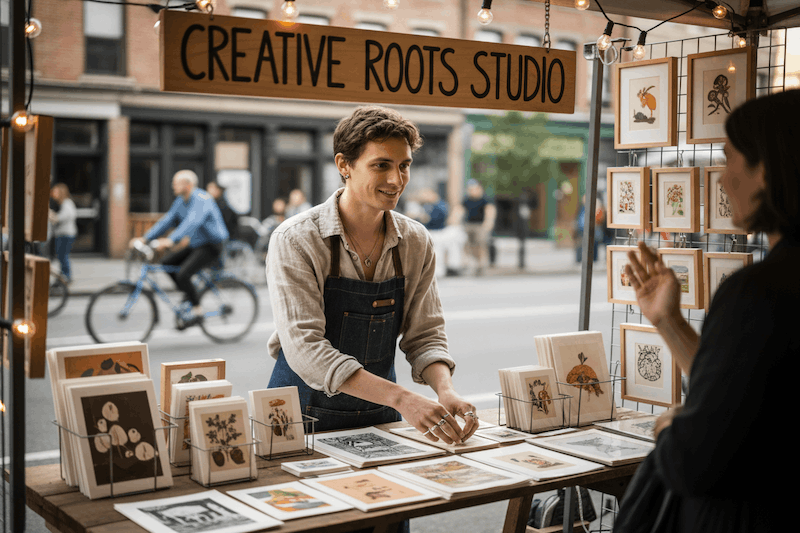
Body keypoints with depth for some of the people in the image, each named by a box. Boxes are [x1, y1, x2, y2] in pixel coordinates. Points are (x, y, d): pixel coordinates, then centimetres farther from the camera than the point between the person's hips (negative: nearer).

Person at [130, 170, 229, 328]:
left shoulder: (201, 200, -21)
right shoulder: (181, 201, 8)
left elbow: (192, 222, -37)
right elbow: (167, 220, 7)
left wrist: (171, 240, -49)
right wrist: (146, 238, -2)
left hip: (210, 246, -9)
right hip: (195, 244, 9)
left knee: (182, 274, -22)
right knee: (166, 262, -2)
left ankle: (197, 312, -4)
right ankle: (189, 296, 11)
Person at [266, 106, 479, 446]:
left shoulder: (416, 243, 2)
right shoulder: (295, 240, -13)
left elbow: (425, 335, 5)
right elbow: (304, 346, -21)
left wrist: (445, 391, -16)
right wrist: (401, 398, -30)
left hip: (380, 417, 4)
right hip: (304, 415, -3)